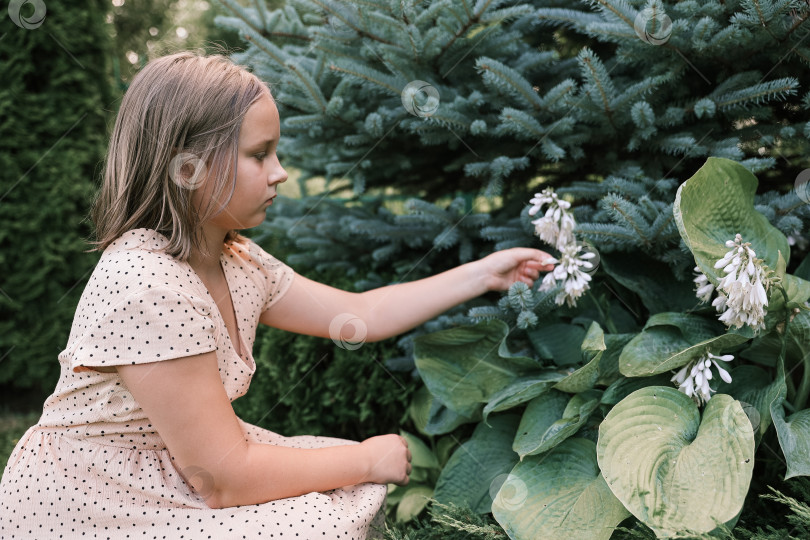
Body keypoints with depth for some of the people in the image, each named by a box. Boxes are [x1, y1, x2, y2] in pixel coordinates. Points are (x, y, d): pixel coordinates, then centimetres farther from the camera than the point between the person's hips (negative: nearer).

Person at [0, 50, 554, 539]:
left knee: (359, 495, 3)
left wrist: (484, 273, 9)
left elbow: (360, 313, 11)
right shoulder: (145, 285, -29)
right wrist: (368, 460, -15)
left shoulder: (237, 262, 0)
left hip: (182, 462, 9)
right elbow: (223, 478, -26)